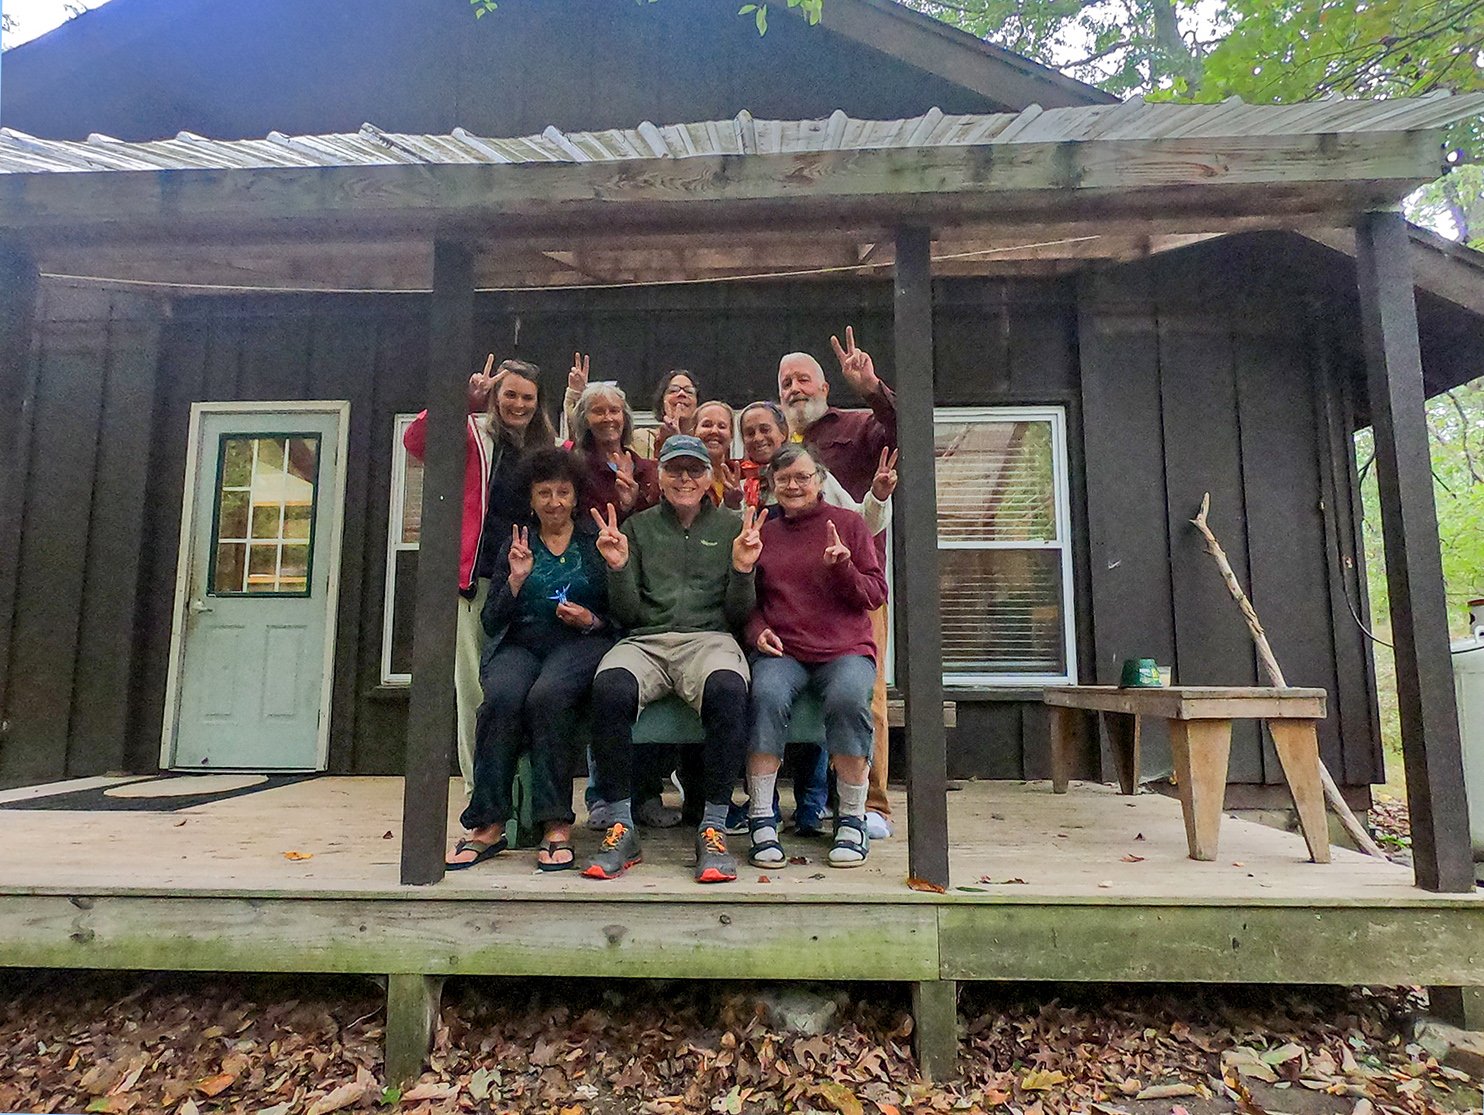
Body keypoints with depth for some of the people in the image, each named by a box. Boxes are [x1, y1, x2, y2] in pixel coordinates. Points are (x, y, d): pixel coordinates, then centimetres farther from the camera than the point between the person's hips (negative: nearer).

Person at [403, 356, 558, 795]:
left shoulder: (545, 447, 17)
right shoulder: (475, 434, 3)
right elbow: (416, 441, -10)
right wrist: (464, 402, -22)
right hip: (475, 577, -3)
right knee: (474, 686, -1)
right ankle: (478, 785, 8)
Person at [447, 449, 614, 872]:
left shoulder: (596, 543, 12)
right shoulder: (515, 545, 17)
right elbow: (491, 623, 10)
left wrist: (591, 621, -9)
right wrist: (516, 579, -4)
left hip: (580, 644, -2)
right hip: (520, 644, 2)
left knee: (547, 695, -34)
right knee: (502, 697, -31)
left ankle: (556, 826, -28)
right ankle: (488, 826, -24)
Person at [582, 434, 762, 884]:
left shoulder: (732, 526, 15)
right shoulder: (637, 527, 17)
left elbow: (738, 616, 10)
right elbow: (628, 615, 10)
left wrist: (742, 571, -7)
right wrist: (618, 566, -5)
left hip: (710, 638, -1)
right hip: (646, 641, 1)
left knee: (726, 689, -36)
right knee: (610, 687, -33)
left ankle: (713, 828, -23)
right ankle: (622, 828, -19)